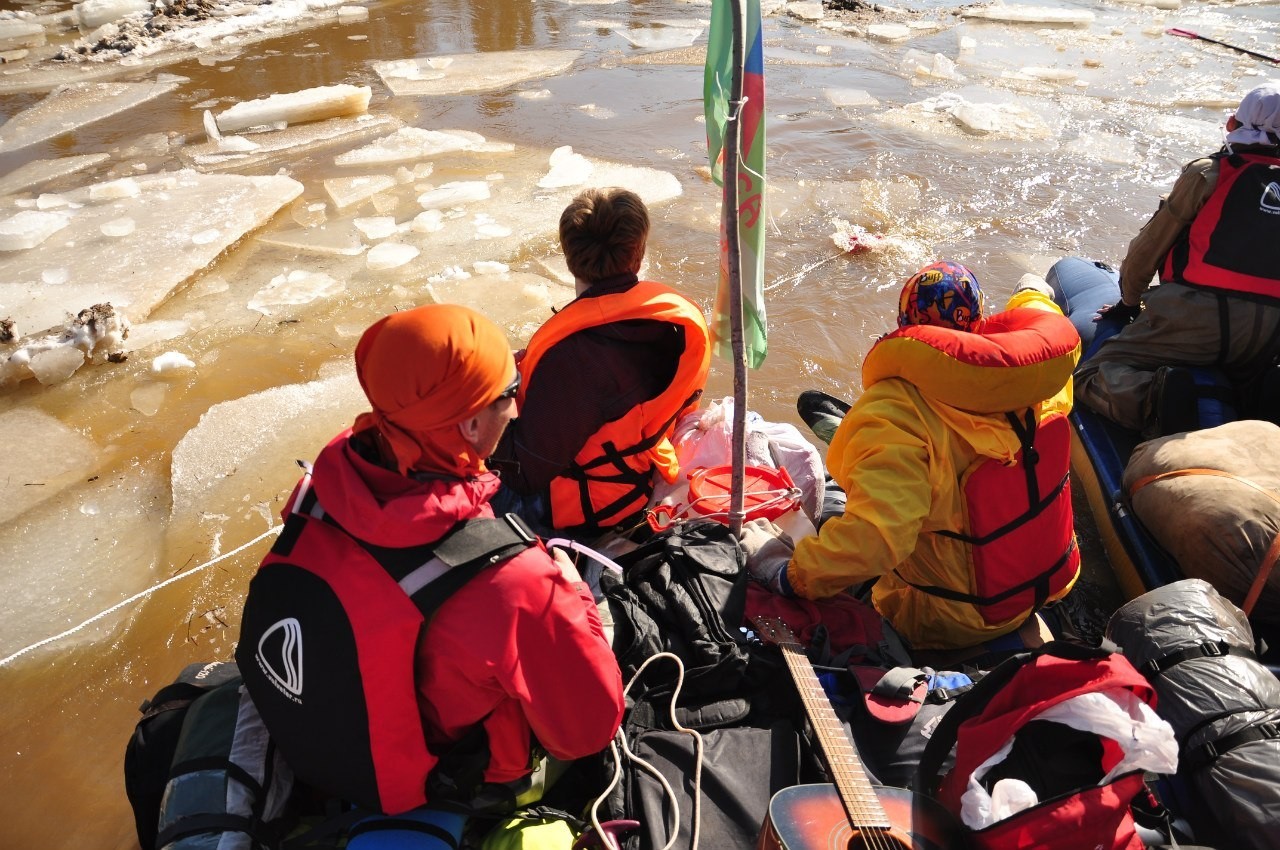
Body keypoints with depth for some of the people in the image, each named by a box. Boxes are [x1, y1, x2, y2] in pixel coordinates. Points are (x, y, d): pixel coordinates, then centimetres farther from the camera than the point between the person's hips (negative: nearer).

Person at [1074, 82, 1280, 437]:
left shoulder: (1209, 172, 2)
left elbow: (1150, 245, 5)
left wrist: (1129, 302, 20)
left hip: (1199, 313, -5)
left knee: (1092, 377, -1)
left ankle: (1155, 397, -32)